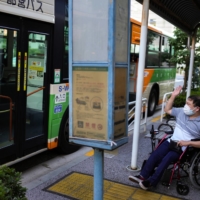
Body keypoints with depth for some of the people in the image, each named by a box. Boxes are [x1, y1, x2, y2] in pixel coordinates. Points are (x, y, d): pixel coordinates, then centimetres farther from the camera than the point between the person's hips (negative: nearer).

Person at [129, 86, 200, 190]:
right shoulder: (181, 112, 6)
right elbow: (167, 110, 19)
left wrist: (188, 142, -23)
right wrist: (173, 96, 9)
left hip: (183, 148, -5)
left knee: (166, 159, -28)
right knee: (155, 155, -19)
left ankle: (151, 181, -18)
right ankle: (142, 176, -17)